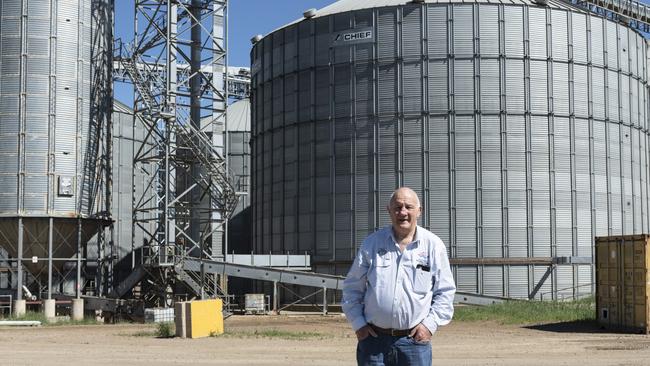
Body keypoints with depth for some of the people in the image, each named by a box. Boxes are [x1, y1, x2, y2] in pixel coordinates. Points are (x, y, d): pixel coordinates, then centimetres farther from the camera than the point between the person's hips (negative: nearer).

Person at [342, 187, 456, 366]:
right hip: (374, 339, 1)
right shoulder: (372, 243, 3)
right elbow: (352, 287, 10)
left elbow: (445, 291, 6)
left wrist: (430, 324, -4)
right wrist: (358, 323, 1)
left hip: (415, 339, 0)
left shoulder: (433, 245, 2)